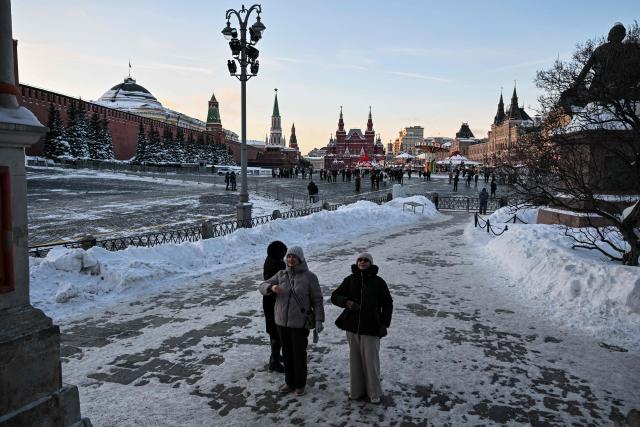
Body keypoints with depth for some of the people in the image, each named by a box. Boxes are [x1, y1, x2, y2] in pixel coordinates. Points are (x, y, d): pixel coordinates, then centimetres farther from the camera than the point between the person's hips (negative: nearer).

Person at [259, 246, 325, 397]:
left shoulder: (309, 277, -8)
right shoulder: (281, 274, 3)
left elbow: (317, 300, -6)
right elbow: (262, 287, 0)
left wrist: (319, 320, -13)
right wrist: (272, 287, -23)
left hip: (300, 323, -4)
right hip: (282, 322, 4)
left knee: (299, 354, 7)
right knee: (287, 353, 16)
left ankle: (300, 384, 26)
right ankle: (290, 382, 33)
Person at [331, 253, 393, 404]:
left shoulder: (378, 282, -2)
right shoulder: (350, 280, 2)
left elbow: (387, 304, 2)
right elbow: (335, 296, 1)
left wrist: (384, 324, -6)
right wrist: (346, 302, -19)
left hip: (371, 327, -2)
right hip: (352, 326, 3)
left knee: (371, 360, 2)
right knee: (355, 359, 11)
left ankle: (374, 393, 18)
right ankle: (356, 390, 25)